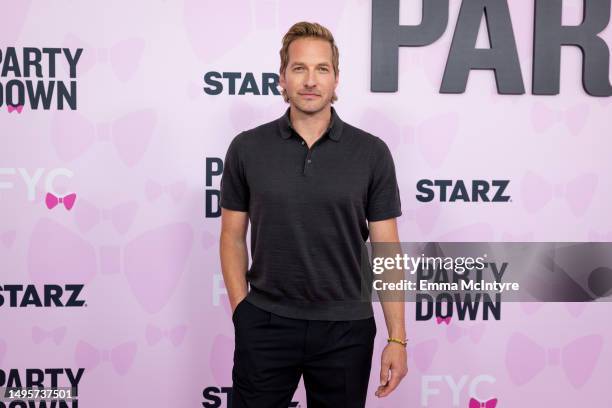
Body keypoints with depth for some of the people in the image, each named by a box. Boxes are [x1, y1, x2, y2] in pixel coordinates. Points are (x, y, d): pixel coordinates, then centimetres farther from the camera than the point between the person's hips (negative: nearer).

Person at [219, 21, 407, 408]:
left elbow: (386, 250, -2)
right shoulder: (247, 148, -2)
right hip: (265, 325, 0)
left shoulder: (371, 153, -3)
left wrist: (397, 338, -4)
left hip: (345, 328, 0)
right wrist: (242, 314, -2)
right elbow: (233, 238, 5)